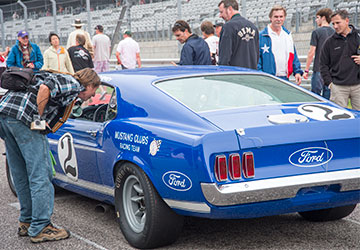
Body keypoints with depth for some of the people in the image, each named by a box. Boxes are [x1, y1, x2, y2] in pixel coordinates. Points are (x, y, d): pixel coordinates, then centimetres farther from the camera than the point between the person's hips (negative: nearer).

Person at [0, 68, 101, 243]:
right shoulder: (73, 84, 0)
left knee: (21, 175, 17)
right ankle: (40, 229, -3)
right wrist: (38, 118, -10)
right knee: (40, 175, -5)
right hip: (22, 117, -10)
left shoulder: (60, 78, 29)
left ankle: (26, 222, 25)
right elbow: (44, 88, -16)